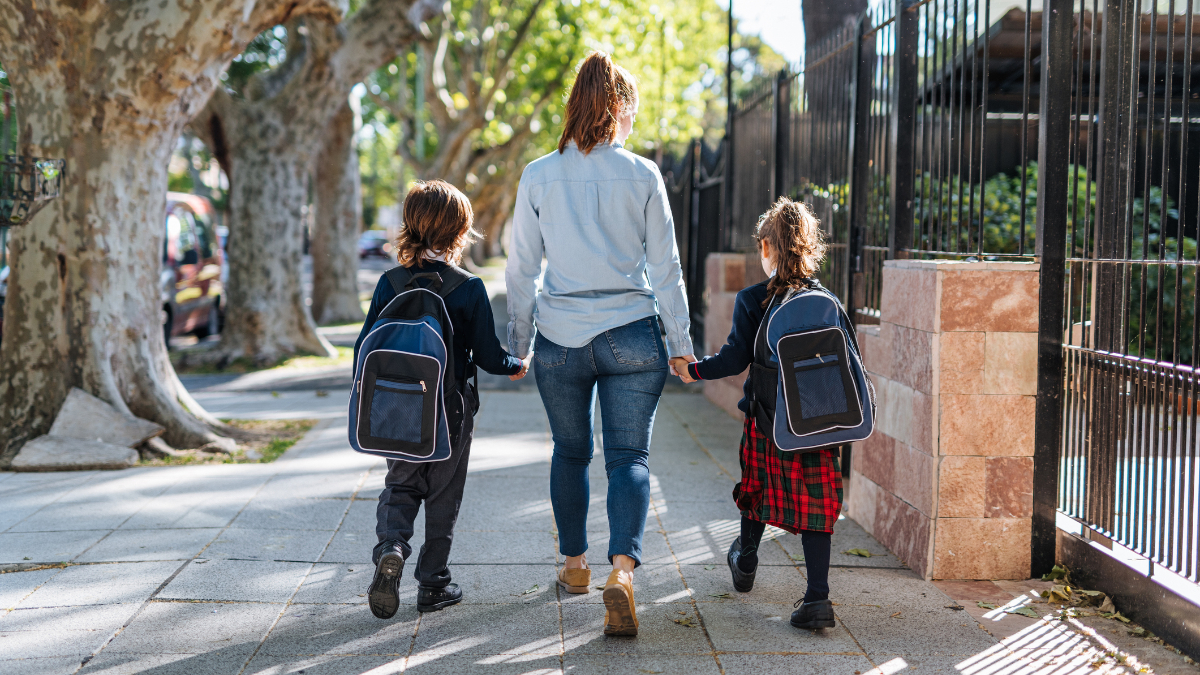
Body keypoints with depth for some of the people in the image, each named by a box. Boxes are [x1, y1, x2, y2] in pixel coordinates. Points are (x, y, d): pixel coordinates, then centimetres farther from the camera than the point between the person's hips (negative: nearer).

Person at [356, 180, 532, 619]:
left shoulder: (390, 284, -4)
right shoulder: (469, 289, -12)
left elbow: (365, 347, -1)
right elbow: (487, 355, -9)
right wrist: (517, 366, 12)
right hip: (450, 409, -2)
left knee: (400, 485, 16)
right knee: (443, 495, 11)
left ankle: (390, 548, -11)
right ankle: (433, 584, 16)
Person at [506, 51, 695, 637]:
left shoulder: (538, 176, -1)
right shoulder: (643, 176, -3)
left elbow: (521, 269, 3)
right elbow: (666, 267, 1)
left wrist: (516, 344, 13)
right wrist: (680, 343, 8)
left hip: (560, 339, 1)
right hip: (631, 336, -1)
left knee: (570, 452, 19)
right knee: (629, 456, 2)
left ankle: (575, 565, 31)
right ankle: (623, 567, -18)